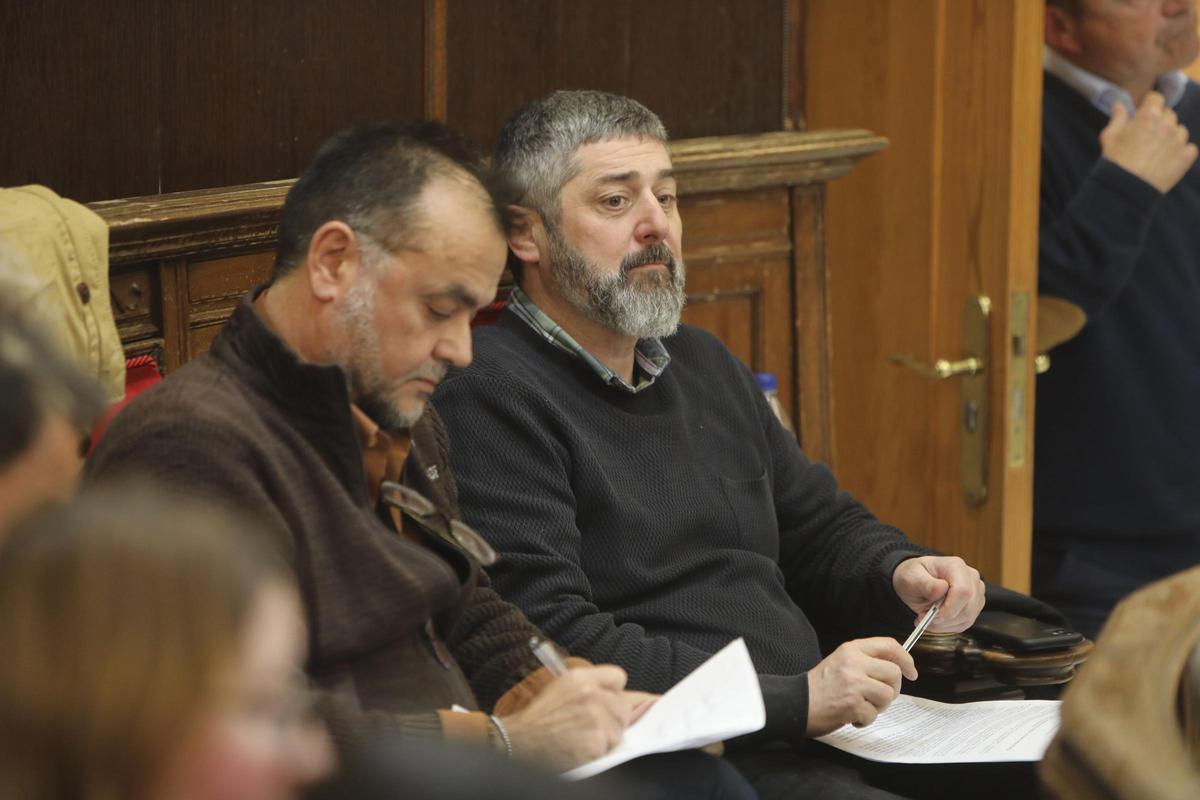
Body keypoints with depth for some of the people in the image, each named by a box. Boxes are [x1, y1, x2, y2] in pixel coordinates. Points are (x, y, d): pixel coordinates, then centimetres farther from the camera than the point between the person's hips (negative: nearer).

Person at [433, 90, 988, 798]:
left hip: (819, 734, 9)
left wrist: (902, 575, 7)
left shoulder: (704, 366, 21)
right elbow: (553, 645, -19)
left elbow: (821, 526, 33)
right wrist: (795, 700, -21)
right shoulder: (489, 397, -9)